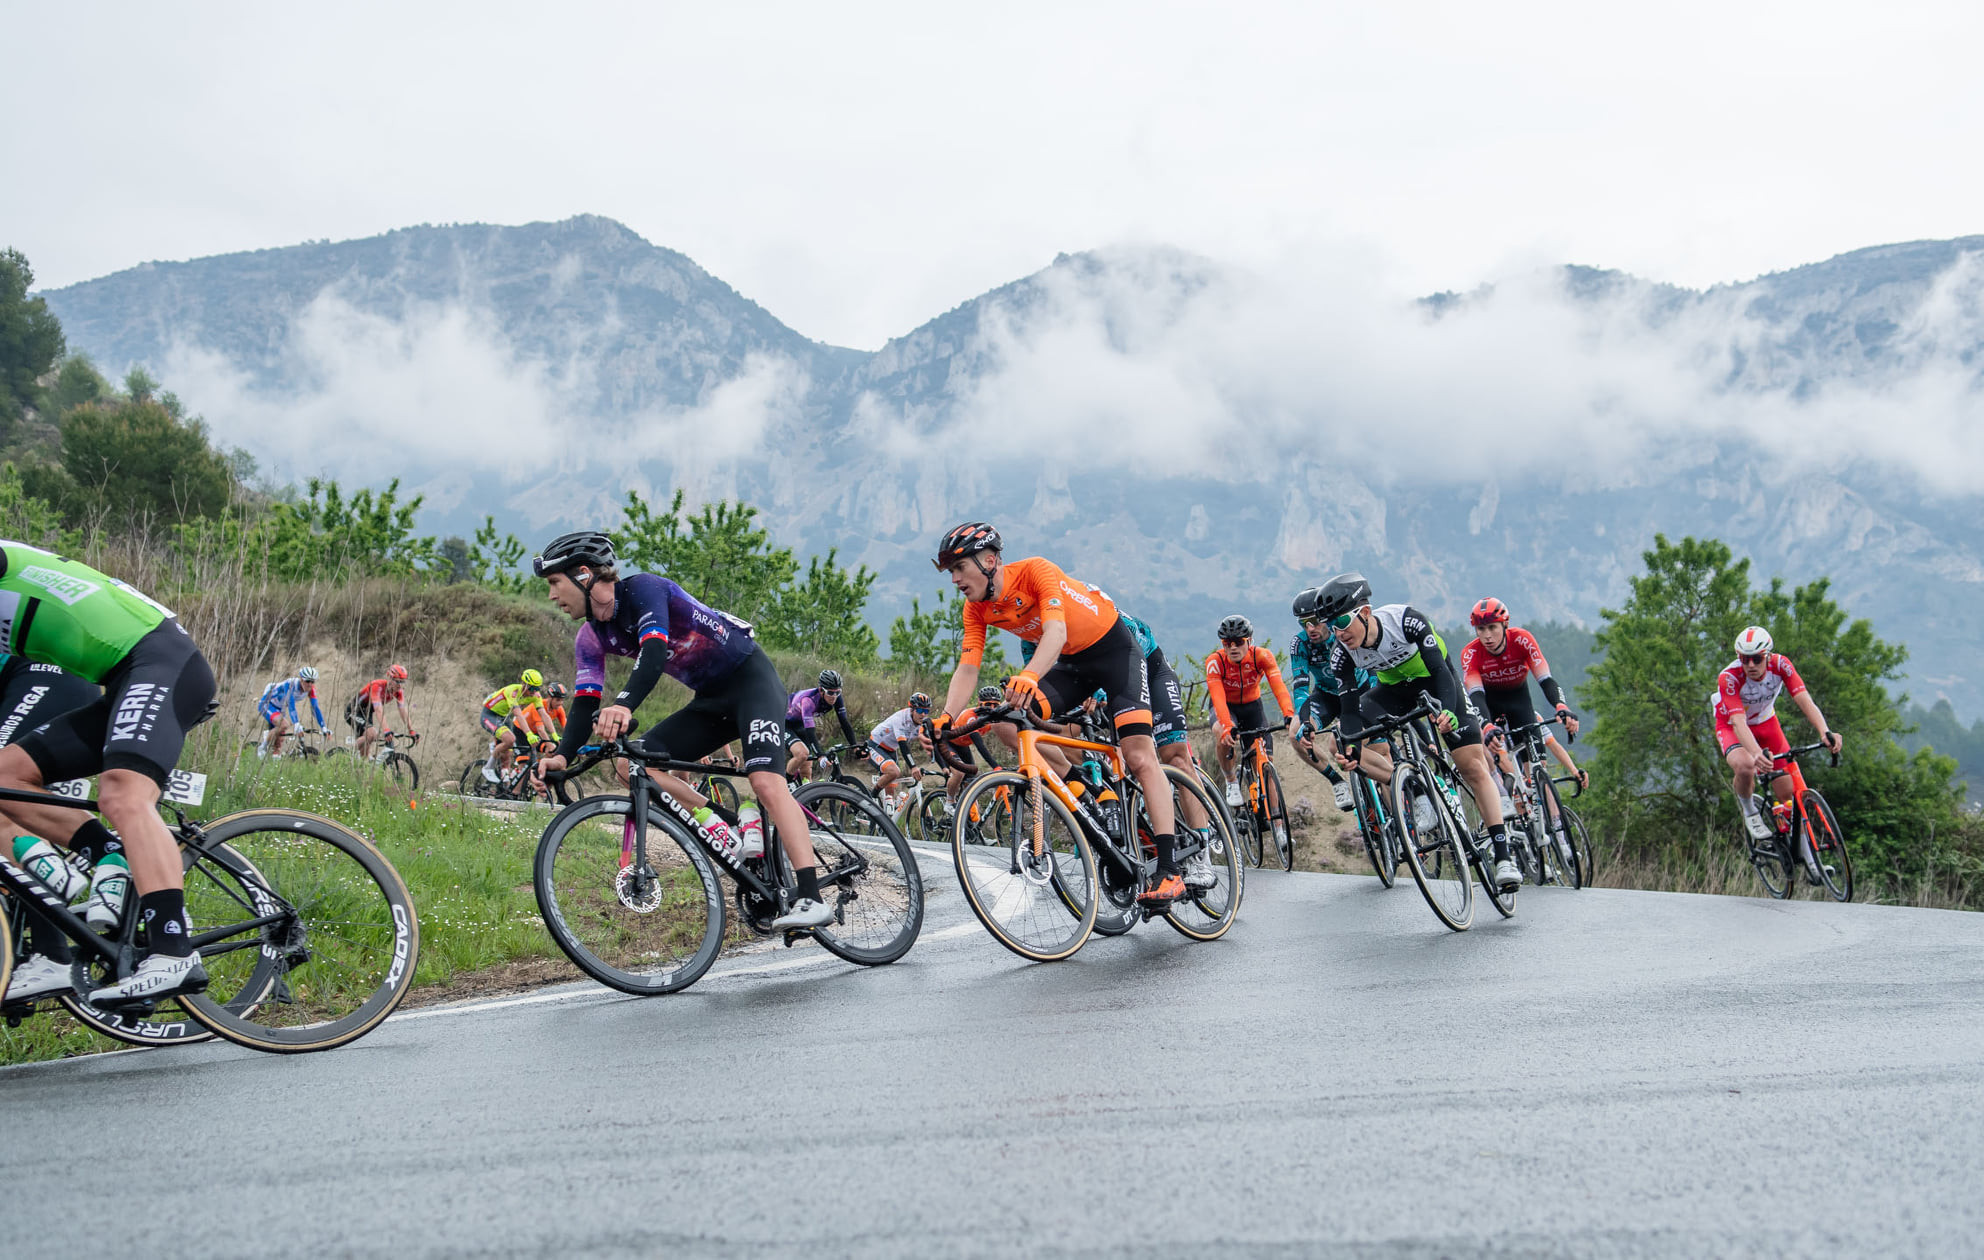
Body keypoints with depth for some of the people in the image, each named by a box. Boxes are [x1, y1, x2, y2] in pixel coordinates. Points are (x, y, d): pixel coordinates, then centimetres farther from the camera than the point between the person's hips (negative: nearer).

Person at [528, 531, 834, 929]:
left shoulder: (642, 589, -21)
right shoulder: (592, 638, 1)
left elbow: (654, 652, -38)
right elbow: (586, 703, -6)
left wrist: (624, 705, -56)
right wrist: (562, 755, -26)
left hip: (751, 677, -8)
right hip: (710, 698, 8)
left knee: (765, 781, -27)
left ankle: (812, 899, -32)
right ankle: (729, 839, -4)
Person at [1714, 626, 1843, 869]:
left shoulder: (1780, 664, -24)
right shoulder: (1728, 678, -34)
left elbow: (1804, 700, -33)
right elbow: (1739, 723, -43)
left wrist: (1825, 732, -51)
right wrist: (1757, 753, -61)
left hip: (1766, 723, 3)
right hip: (1732, 728, -3)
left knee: (1789, 793, -6)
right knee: (1745, 766, -37)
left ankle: (1805, 849, 16)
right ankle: (1749, 810, -5)